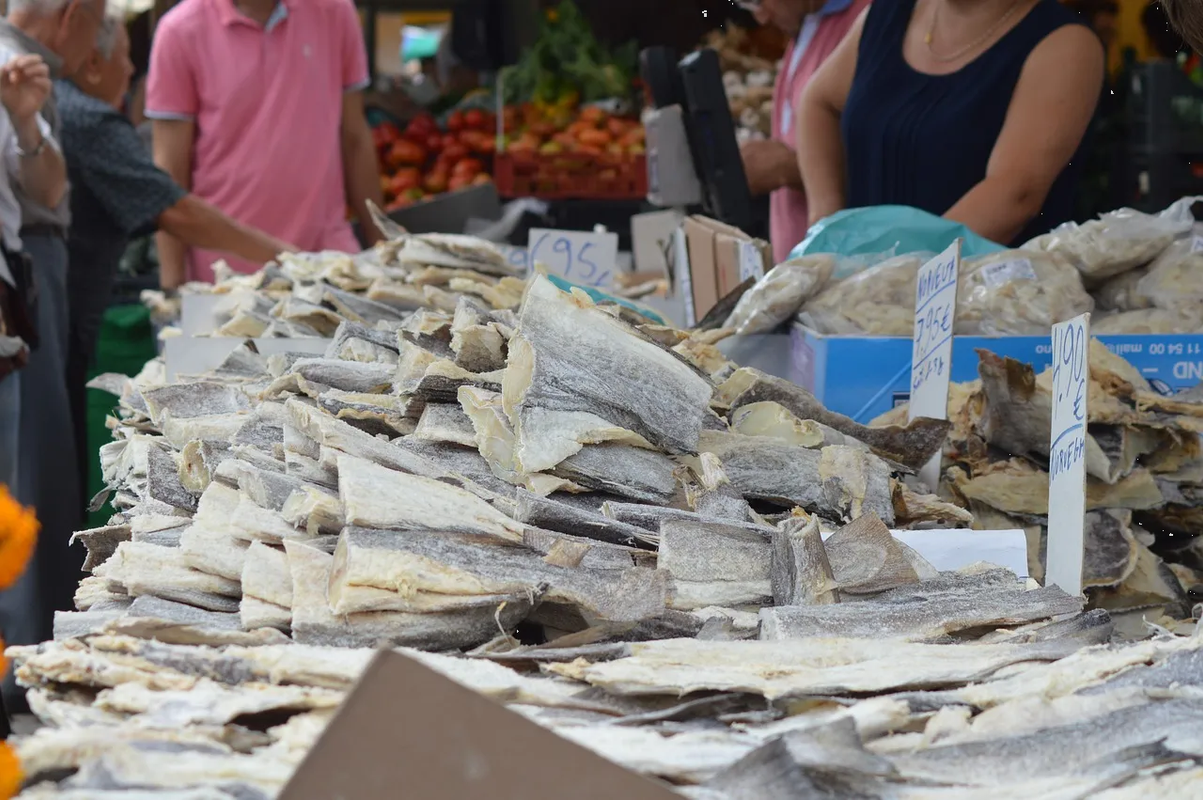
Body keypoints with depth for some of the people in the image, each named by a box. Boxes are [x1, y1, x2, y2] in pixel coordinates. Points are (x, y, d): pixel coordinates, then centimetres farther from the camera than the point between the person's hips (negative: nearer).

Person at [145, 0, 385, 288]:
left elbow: (355, 139, 11)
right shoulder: (181, 31, -4)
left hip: (328, 253, 2)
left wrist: (381, 244, 11)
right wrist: (172, 283, -7)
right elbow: (170, 166, -3)